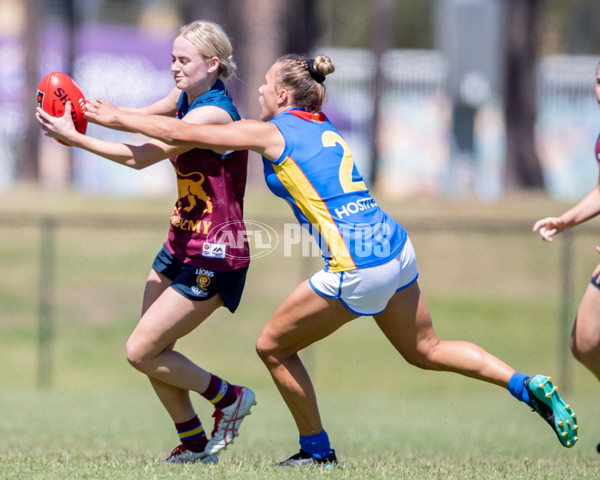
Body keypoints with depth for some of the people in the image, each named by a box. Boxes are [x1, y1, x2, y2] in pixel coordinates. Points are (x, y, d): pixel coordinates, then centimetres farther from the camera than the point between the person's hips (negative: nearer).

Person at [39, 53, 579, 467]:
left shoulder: (271, 131, -1)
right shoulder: (324, 130, 21)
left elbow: (180, 134, 2)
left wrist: (115, 116, 15)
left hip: (357, 267, -8)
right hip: (395, 247, 8)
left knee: (273, 345, 8)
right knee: (426, 350, 18)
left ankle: (317, 449, 16)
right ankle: (529, 385, 5)